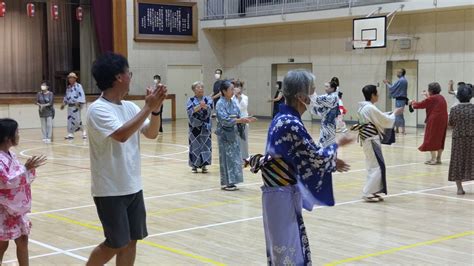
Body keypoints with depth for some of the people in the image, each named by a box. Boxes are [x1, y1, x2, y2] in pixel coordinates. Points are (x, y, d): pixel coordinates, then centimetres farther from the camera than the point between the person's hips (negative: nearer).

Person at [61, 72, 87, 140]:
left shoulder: (78, 86, -7)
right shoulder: (68, 87, 17)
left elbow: (81, 95, -15)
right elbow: (66, 96, 26)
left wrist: (78, 102, -23)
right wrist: (64, 103, 19)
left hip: (76, 106, -7)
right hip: (70, 106, 7)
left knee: (77, 120, -9)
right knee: (69, 119, 2)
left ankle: (83, 130, 9)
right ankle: (70, 134, 4)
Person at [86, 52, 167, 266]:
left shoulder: (129, 107, 6)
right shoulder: (98, 109, -17)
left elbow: (151, 133, 6)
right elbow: (121, 135, -30)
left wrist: (155, 109, -11)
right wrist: (148, 108, -25)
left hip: (133, 187, 7)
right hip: (110, 190, -7)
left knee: (131, 241, 10)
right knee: (115, 244, -1)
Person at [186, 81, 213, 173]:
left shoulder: (208, 99, 6)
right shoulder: (191, 100, 2)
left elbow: (210, 108, -14)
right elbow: (190, 111, -15)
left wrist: (204, 106, -37)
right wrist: (199, 106, -30)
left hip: (205, 127, 1)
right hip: (195, 127, -1)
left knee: (206, 145, 0)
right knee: (195, 146, -1)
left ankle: (204, 165, 8)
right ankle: (194, 165, 9)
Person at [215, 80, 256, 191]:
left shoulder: (233, 103, 9)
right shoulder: (220, 104, -12)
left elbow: (238, 117, 13)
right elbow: (225, 120, -22)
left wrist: (245, 119, -5)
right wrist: (239, 120, -26)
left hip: (233, 134, 7)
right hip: (224, 134, -7)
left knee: (234, 157, 9)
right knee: (226, 157, -3)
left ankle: (231, 182, 16)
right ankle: (225, 183, 5)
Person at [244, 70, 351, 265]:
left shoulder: (282, 119, 8)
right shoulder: (291, 124, -21)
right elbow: (314, 157, -16)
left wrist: (330, 162, 14)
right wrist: (336, 146, 1)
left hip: (281, 193, 9)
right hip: (283, 196, -9)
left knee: (283, 248, 18)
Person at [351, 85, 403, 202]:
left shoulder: (363, 107, 10)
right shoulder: (371, 108, -19)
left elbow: (379, 118, 20)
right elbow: (386, 121, -14)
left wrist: (391, 113, 13)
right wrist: (395, 113, 3)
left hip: (367, 139, 10)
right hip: (372, 140, -10)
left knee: (373, 166, 16)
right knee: (377, 166, -5)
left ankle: (371, 191, 21)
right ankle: (367, 193, -4)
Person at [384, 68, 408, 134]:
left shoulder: (400, 81, -18)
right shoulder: (404, 80, 13)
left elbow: (392, 88, -14)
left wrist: (387, 83, 3)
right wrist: (389, 83, 17)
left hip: (399, 99, -10)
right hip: (402, 99, 10)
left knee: (399, 115, -7)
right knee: (397, 114, 16)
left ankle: (402, 130, -8)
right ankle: (397, 128, 23)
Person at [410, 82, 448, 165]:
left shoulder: (431, 99, -11)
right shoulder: (441, 98, 11)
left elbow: (419, 105, -6)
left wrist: (413, 103, 15)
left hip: (434, 121, -8)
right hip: (443, 121, 8)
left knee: (431, 139, -2)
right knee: (440, 140, 13)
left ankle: (433, 159, -7)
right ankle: (438, 158, 16)